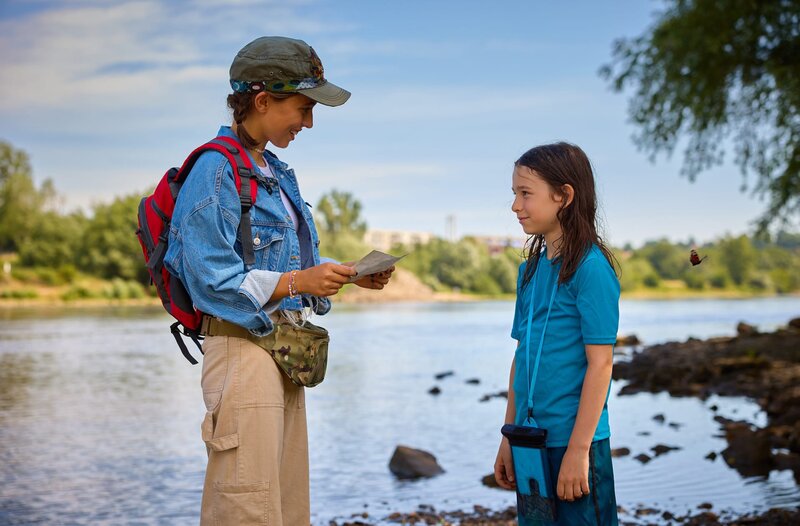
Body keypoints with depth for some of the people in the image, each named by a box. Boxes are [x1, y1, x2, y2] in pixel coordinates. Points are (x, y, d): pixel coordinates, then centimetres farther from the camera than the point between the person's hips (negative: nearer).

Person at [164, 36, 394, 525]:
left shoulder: (276, 171, 15)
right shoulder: (216, 172, -13)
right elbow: (211, 279, -19)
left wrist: (350, 274, 5)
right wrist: (298, 282, -25)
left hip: (286, 350, 9)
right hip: (243, 347, -9)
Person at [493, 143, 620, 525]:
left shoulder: (591, 267, -12)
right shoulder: (532, 268, 9)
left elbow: (600, 363, -15)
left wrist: (578, 449, -17)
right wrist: (509, 438, 13)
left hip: (572, 440, -7)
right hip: (531, 441, 7)